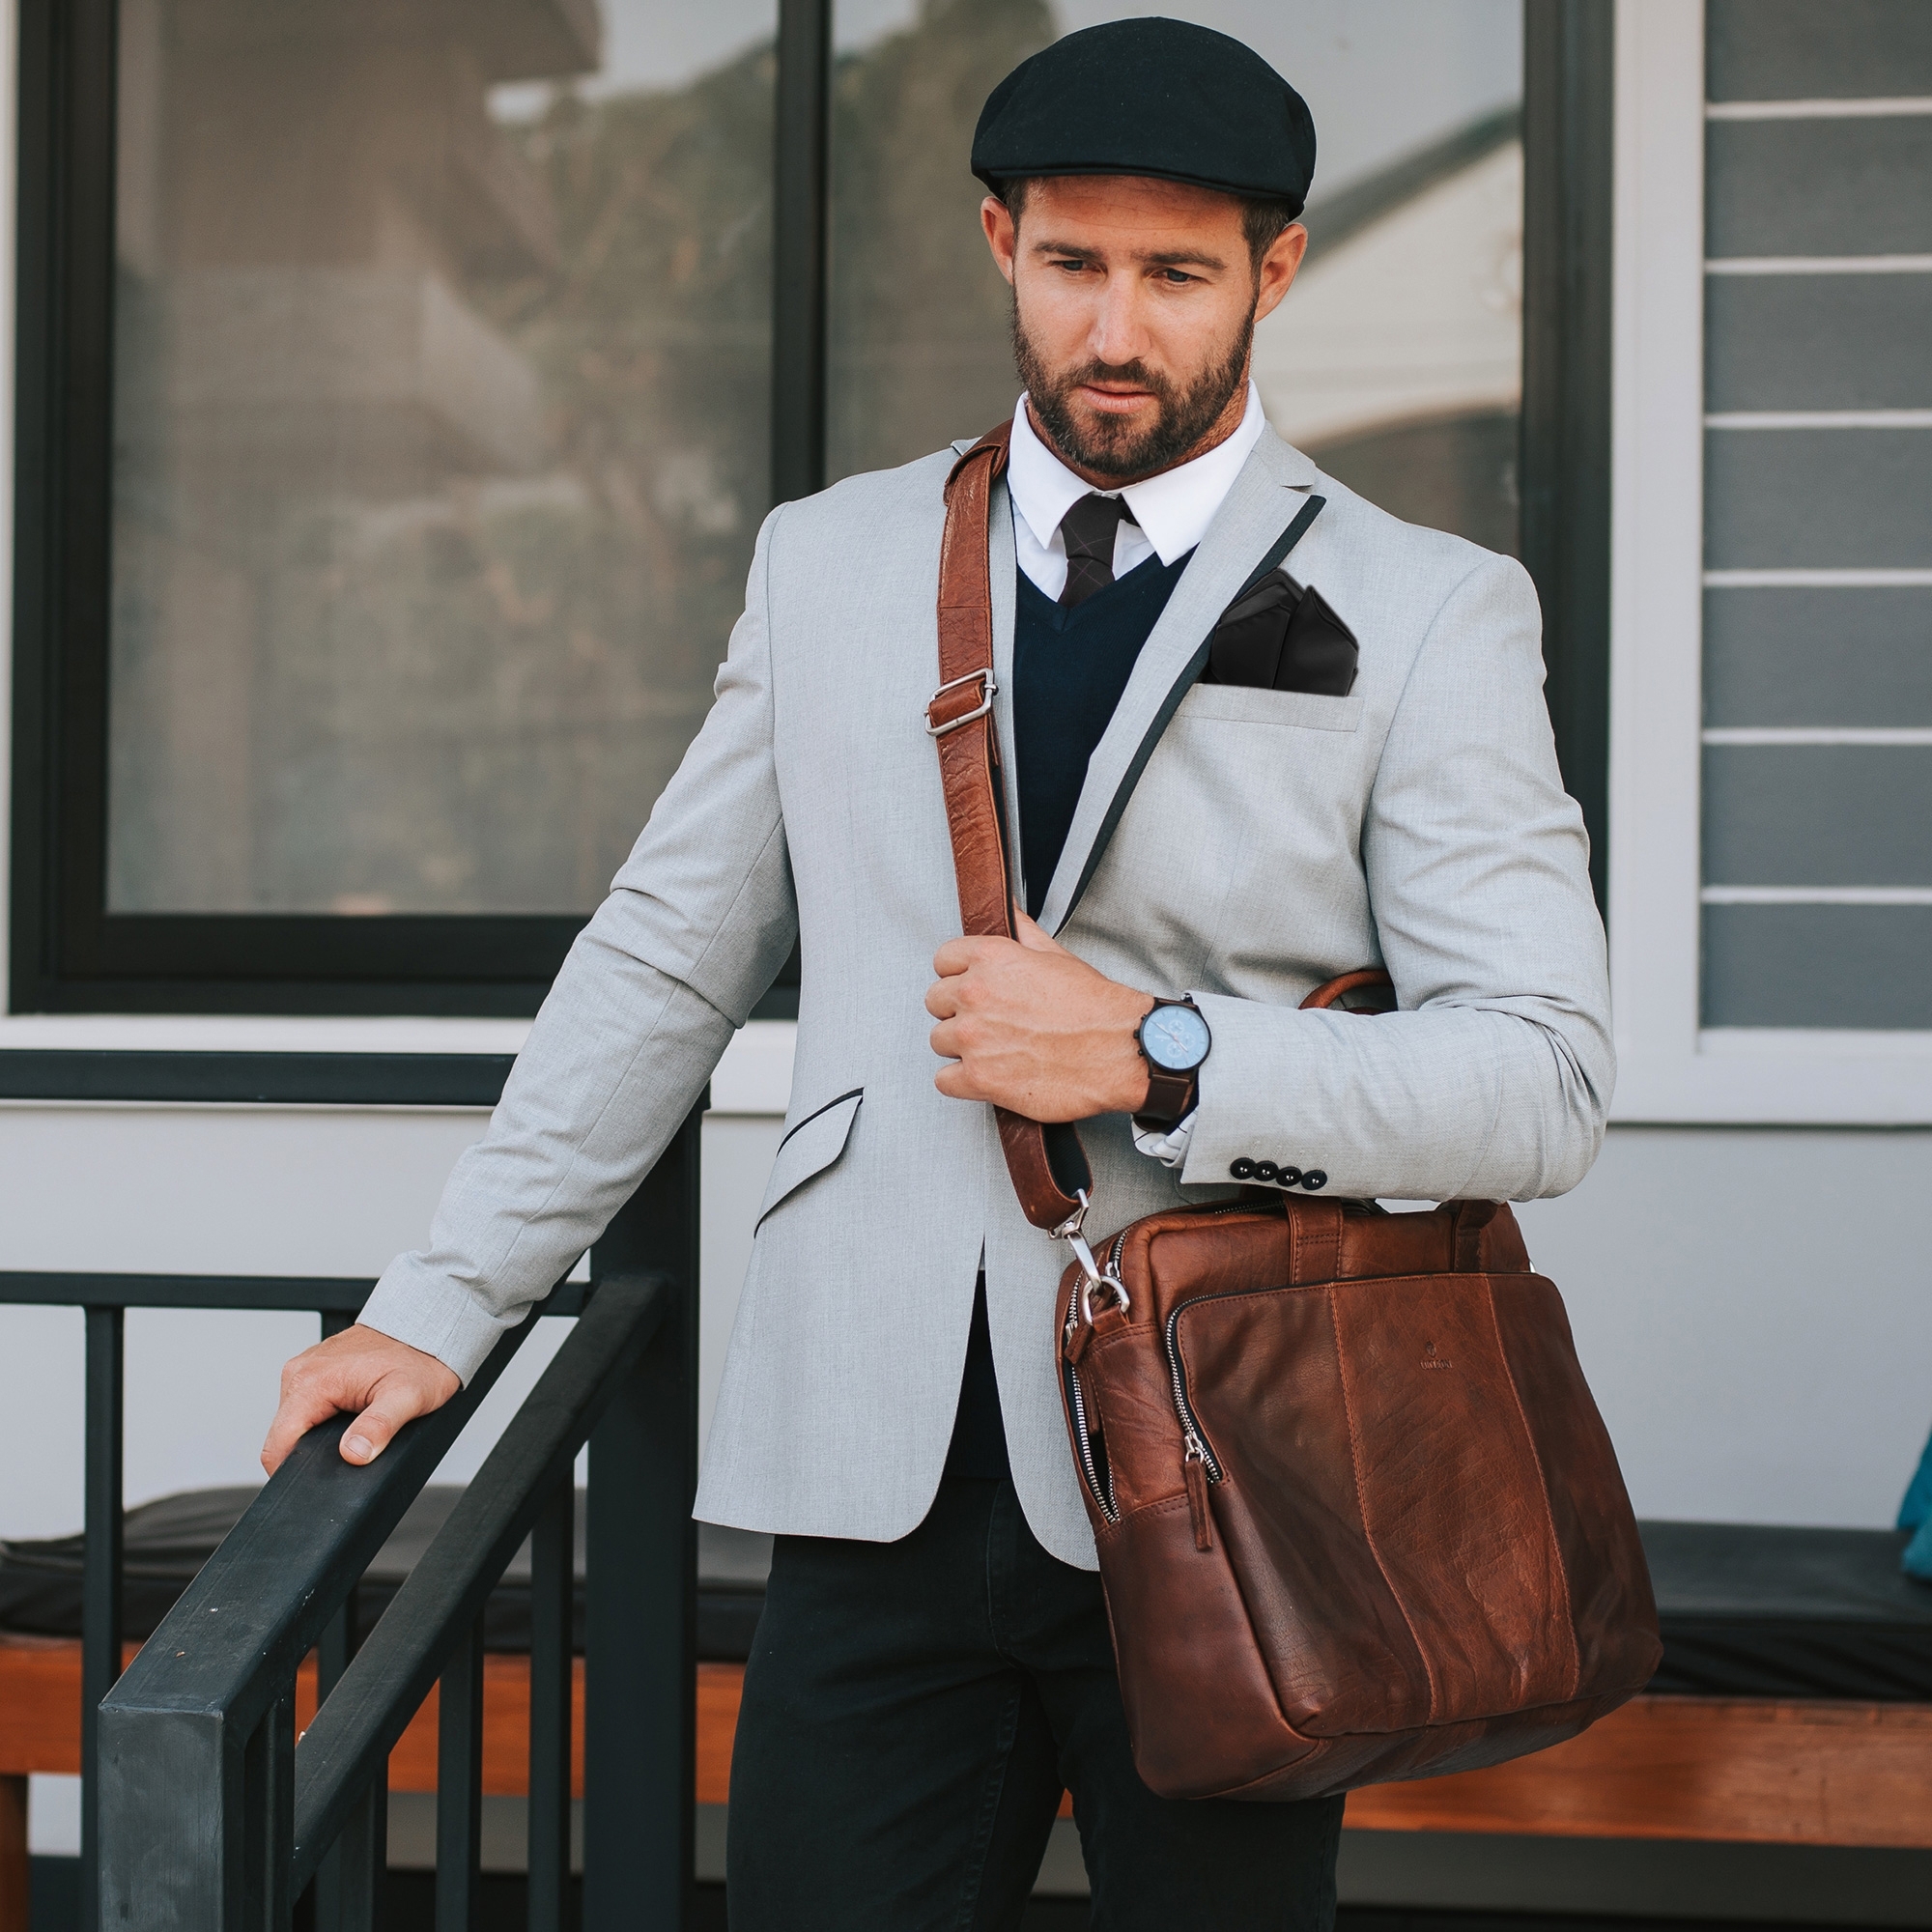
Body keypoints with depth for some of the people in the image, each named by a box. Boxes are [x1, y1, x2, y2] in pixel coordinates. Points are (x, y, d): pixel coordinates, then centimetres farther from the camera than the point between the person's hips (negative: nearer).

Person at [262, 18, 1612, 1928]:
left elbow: (1543, 1079, -4)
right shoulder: (826, 563, 11)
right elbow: (662, 963, 16)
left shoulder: (1429, 615, 1)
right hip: (876, 1469, 2)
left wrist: (1156, 1059, -15)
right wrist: (443, 1304, 11)